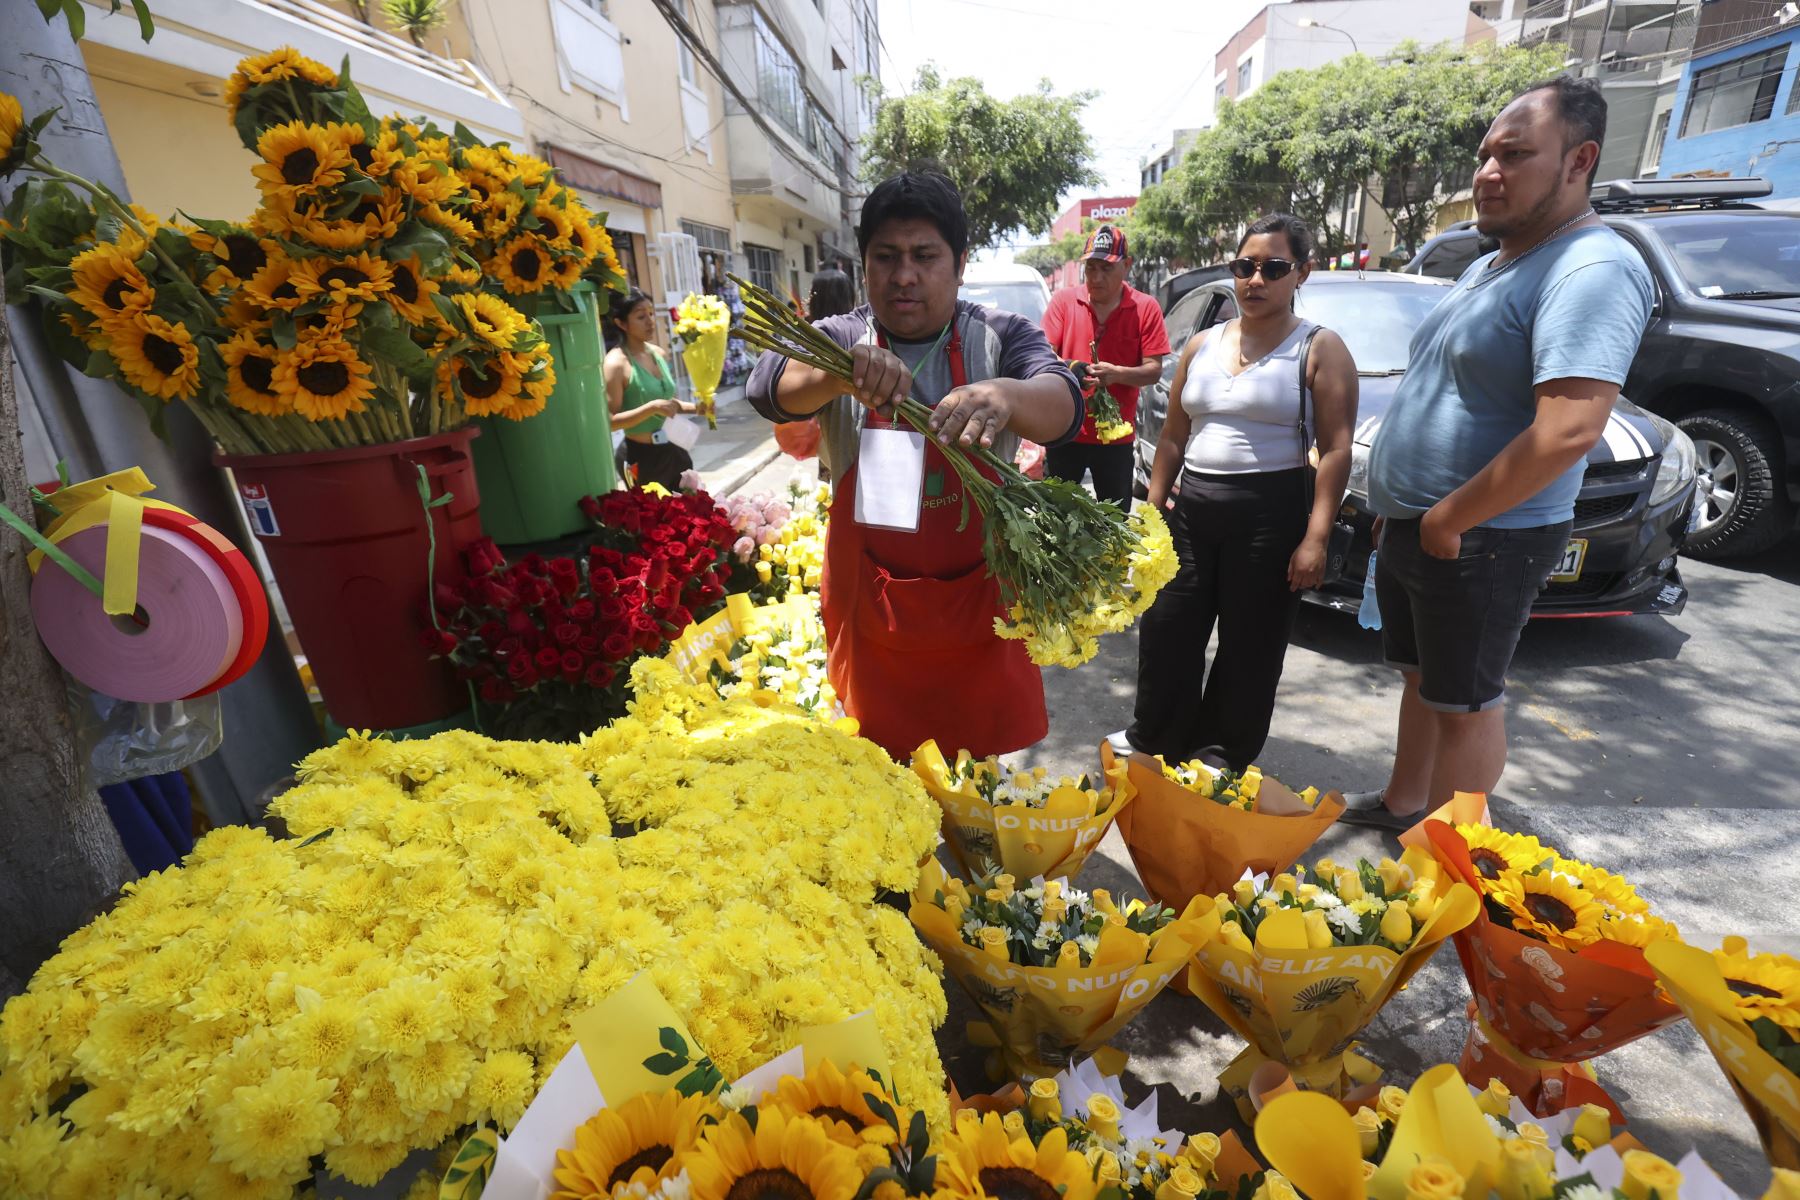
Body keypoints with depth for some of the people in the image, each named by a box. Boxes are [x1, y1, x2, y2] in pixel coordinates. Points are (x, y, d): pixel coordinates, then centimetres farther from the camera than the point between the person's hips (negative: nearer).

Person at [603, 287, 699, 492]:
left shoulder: (658, 353, 6)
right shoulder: (616, 363, -15)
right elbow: (611, 421, -19)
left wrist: (695, 407, 2)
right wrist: (652, 407, -28)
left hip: (674, 450, 7)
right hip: (644, 457, -7)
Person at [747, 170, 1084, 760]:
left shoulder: (1000, 337, -1)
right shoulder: (838, 340, 0)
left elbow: (1061, 405, -19)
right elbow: (770, 385, -18)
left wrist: (1005, 396, -41)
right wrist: (839, 374, -40)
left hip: (977, 611, 0)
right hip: (869, 614, 1)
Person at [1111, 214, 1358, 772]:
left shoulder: (1320, 349, -1)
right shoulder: (1202, 345, 13)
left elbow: (1336, 450, -9)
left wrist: (1315, 538, -17)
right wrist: (1154, 504, 9)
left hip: (1272, 511, -4)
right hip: (1192, 506, 5)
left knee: (1249, 644, 5)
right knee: (1168, 629, 8)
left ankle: (1223, 757, 22)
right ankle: (1154, 736, 27)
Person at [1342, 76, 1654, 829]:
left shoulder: (1592, 270, -17)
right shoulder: (1489, 266, 14)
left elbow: (1569, 431, -28)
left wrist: (1448, 520, -21)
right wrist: (1401, 509, 15)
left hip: (1481, 540, -9)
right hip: (1412, 529, 9)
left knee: (1463, 701, 4)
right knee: (1422, 676, 21)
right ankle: (1401, 803, 39)